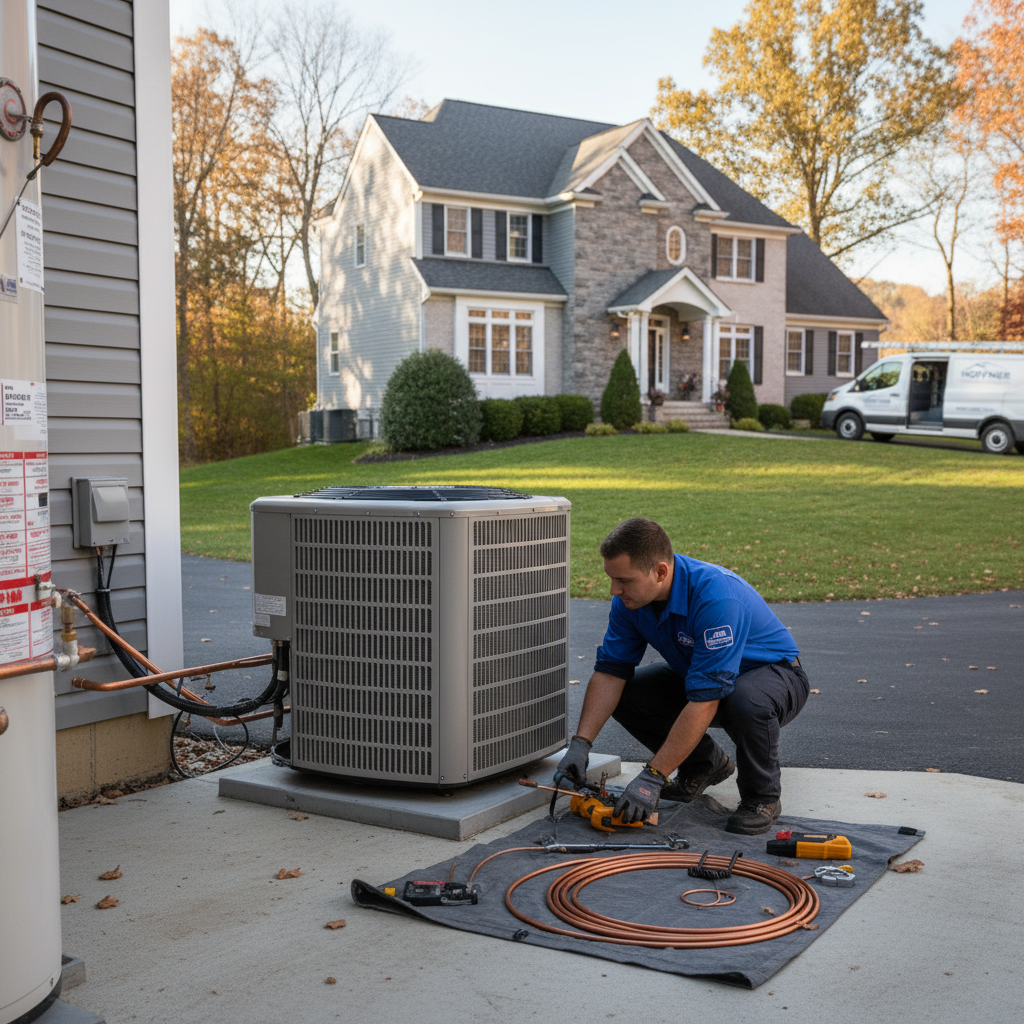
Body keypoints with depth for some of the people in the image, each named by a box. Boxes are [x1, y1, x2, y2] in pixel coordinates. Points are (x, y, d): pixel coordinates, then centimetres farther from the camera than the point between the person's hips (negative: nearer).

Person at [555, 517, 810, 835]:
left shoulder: (716, 597, -38)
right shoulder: (630, 596, -15)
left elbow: (704, 701, -39)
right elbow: (610, 671, -11)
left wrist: (654, 777, -38)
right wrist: (580, 744, -22)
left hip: (774, 673, -7)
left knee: (747, 701, -40)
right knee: (625, 694, -11)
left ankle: (762, 795, -10)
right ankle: (703, 764, 11)